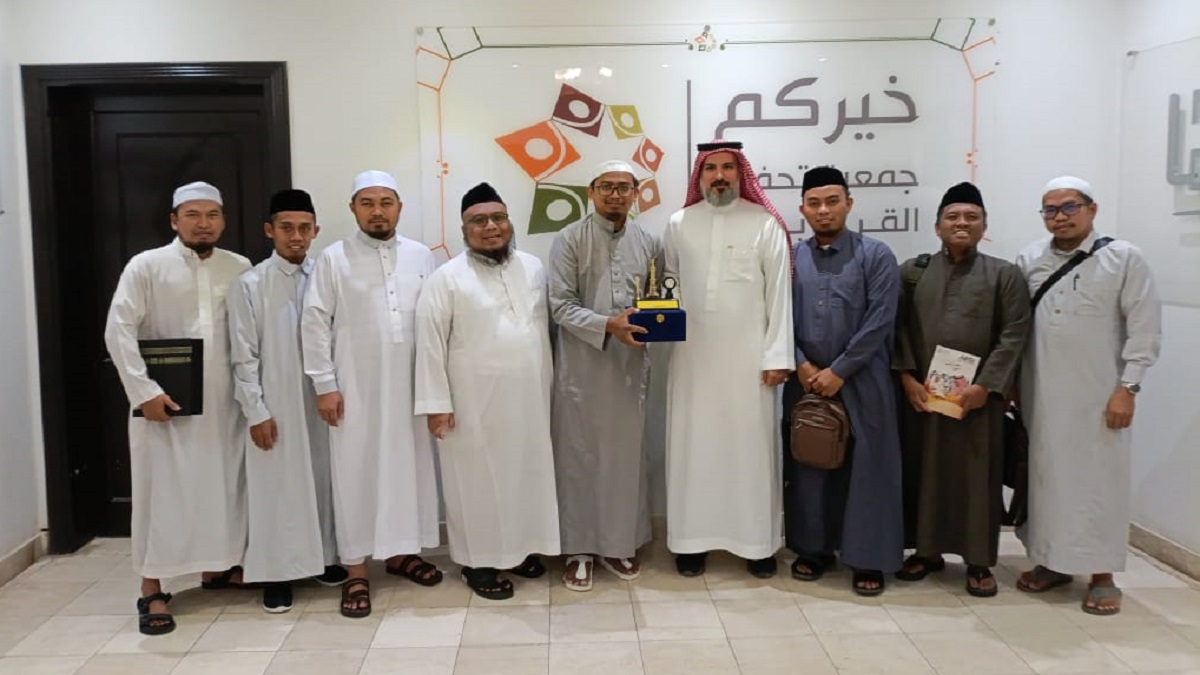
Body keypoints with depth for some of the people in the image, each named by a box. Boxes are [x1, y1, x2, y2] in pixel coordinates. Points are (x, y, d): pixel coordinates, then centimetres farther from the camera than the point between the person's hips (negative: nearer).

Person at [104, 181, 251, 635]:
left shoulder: (239, 269, 4)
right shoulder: (146, 266, -4)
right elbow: (119, 332, -7)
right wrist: (144, 391, -14)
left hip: (223, 400, 3)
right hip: (164, 400, -3)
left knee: (221, 484, 12)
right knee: (162, 488, 1)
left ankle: (217, 567, 29)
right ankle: (152, 590, 10)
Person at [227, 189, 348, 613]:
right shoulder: (250, 285, -4)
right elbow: (244, 356, -5)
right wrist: (256, 411, -9)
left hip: (320, 399, 3)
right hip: (275, 405, -3)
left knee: (322, 478, 12)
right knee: (277, 486, 2)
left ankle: (323, 557, 27)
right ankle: (277, 572, 13)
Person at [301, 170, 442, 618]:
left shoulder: (420, 256, 5)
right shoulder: (333, 258, -2)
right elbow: (314, 324, -3)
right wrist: (324, 385, -7)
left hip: (410, 386, 3)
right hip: (355, 388, -3)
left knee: (409, 467, 10)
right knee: (356, 473, 2)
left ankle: (401, 552, 27)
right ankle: (355, 570, 11)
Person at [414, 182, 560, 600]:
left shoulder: (533, 268, 8)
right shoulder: (447, 278, -7)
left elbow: (546, 327, 12)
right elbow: (431, 342, -9)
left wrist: (549, 383, 10)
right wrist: (436, 402, -12)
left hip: (528, 396, 5)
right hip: (475, 400, -4)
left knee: (525, 470, 13)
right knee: (478, 477, 3)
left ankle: (520, 546, 30)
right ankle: (479, 559, 16)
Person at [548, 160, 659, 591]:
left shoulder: (648, 243, 7)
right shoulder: (569, 240, -5)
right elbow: (561, 306, -10)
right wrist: (608, 325, -23)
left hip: (630, 366, 3)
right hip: (581, 366, -3)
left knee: (626, 456, 11)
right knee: (579, 458, 5)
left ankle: (620, 544, 26)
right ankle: (579, 550, 17)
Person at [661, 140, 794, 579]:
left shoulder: (765, 224, -1)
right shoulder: (679, 224, 7)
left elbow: (779, 293, -3)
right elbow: (667, 283, 13)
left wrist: (776, 356, -8)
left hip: (748, 355, -2)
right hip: (693, 355, 2)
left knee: (750, 444, 4)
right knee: (693, 443, 7)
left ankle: (758, 542, 15)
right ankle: (692, 539, 17)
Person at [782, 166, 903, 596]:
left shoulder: (876, 256, -3)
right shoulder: (791, 258, 6)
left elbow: (879, 323, -9)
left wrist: (838, 371, -12)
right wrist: (802, 365, -8)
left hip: (861, 383, -3)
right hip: (805, 382, 3)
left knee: (865, 468, 2)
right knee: (808, 465, 10)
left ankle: (868, 558, 14)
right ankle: (814, 548, 24)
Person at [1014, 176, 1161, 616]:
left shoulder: (1124, 258, -4)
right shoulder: (1029, 261, 5)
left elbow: (1145, 327, -6)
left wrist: (1127, 387, -10)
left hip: (1099, 395, -3)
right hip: (1040, 394, 3)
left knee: (1098, 479, 2)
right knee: (1046, 475, 10)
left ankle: (1102, 574, 14)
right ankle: (1052, 562, 25)